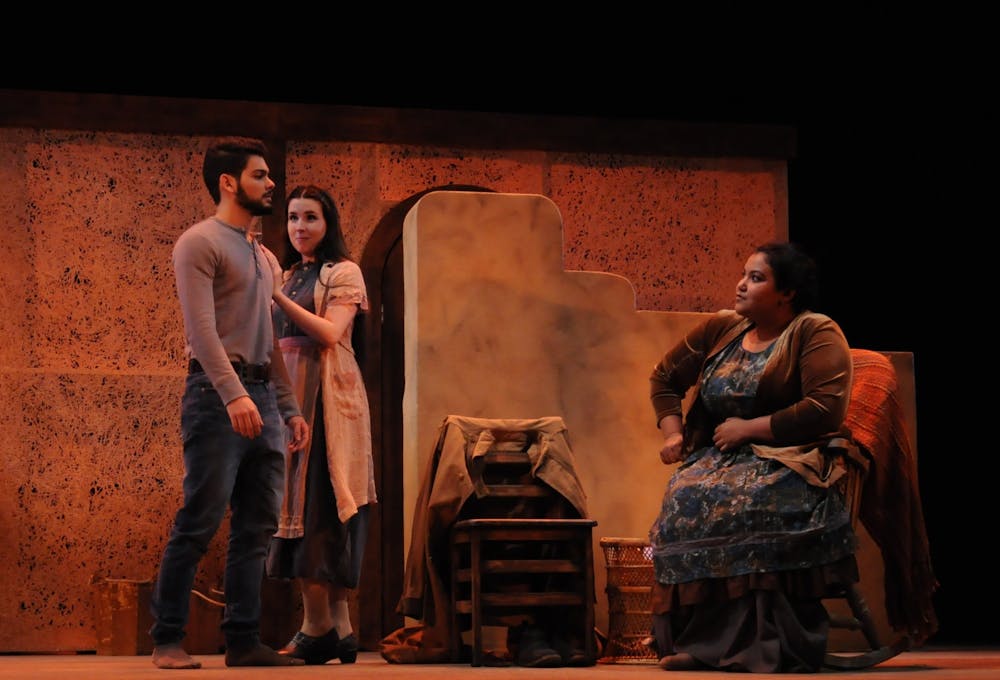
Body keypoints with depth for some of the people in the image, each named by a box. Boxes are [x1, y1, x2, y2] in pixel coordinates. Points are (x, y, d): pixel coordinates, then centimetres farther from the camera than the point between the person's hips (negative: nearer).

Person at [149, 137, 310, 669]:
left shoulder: (260, 256, 22)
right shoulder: (199, 243, -4)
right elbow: (202, 327, -15)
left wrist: (290, 407, 18)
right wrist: (234, 395, -25)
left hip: (261, 397, 8)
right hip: (217, 396, -8)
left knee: (257, 527, 4)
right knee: (199, 522, -9)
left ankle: (243, 640, 7)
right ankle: (167, 639, -3)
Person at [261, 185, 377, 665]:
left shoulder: (343, 273, 1)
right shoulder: (289, 275, 20)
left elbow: (329, 332, -13)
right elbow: (274, 336, 14)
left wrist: (277, 295, -19)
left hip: (325, 396, -7)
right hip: (287, 392, 7)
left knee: (316, 503, -11)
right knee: (299, 503, 1)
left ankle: (318, 629, -11)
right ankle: (338, 629, 2)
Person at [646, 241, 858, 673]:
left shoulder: (816, 334, -5)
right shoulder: (720, 328, 13)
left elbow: (827, 409, -17)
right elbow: (665, 378, 25)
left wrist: (749, 428, -14)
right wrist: (671, 431, 8)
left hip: (791, 459, -5)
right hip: (721, 456, 5)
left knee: (743, 503, -37)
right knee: (685, 500, -27)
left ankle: (767, 645, -33)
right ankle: (695, 639, -25)